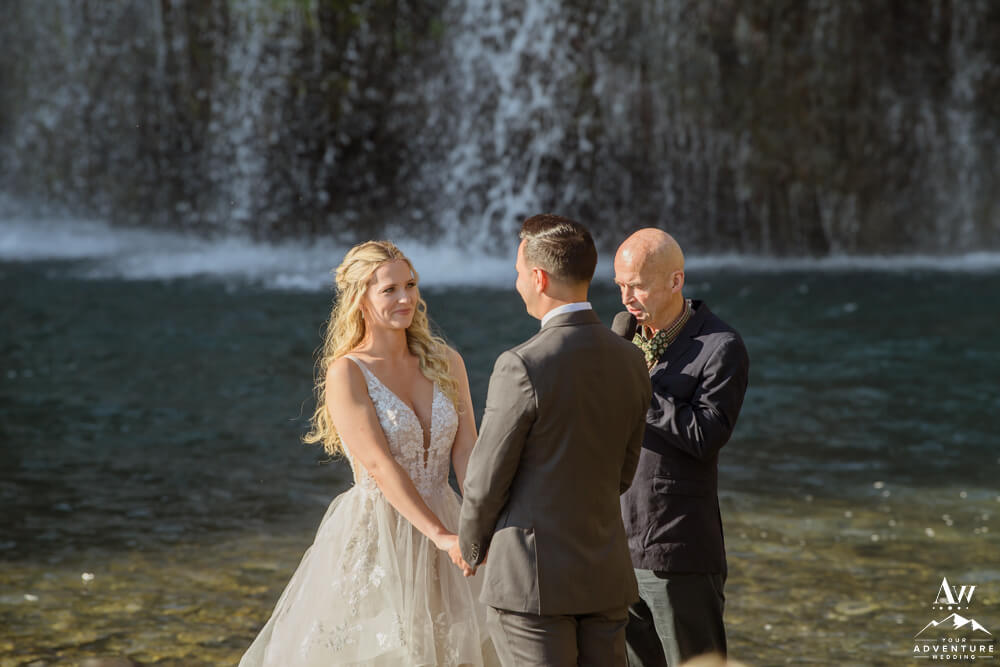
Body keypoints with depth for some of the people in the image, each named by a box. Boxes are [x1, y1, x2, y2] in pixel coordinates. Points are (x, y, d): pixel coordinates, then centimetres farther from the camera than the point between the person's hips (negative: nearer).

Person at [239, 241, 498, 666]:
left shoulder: (446, 363, 5)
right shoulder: (346, 373, -10)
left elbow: (466, 454, -2)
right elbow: (379, 464, -17)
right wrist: (442, 535, -24)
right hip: (375, 539, -5)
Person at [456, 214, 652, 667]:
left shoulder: (522, 366, -18)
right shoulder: (630, 361, 3)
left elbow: (486, 480, -10)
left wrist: (471, 546, 9)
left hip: (533, 578, -6)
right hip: (606, 577, 6)